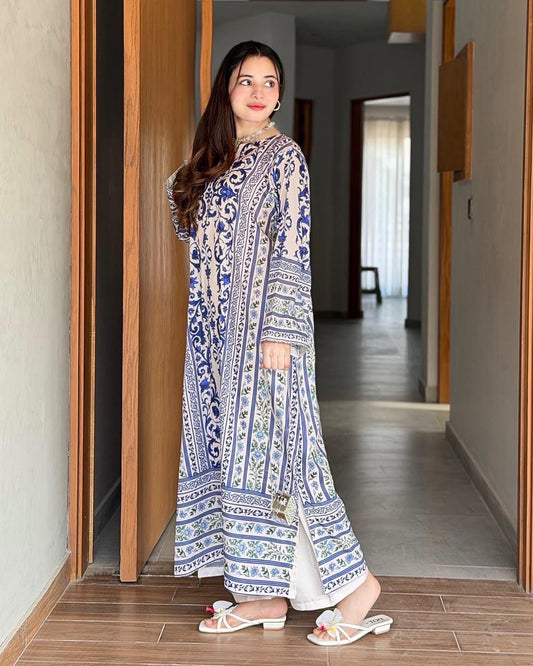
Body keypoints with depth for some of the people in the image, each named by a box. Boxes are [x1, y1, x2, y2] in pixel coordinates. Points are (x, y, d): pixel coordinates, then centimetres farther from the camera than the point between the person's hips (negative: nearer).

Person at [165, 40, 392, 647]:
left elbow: (293, 249, -12)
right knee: (231, 449, 7)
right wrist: (185, 184, 8)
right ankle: (268, 595, 14)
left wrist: (279, 331, -19)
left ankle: (355, 582, 0)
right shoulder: (212, 160, 15)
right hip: (216, 328, 8)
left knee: (269, 449, -9)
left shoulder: (283, 156, -6)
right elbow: (190, 228, 25)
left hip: (261, 324, -7)